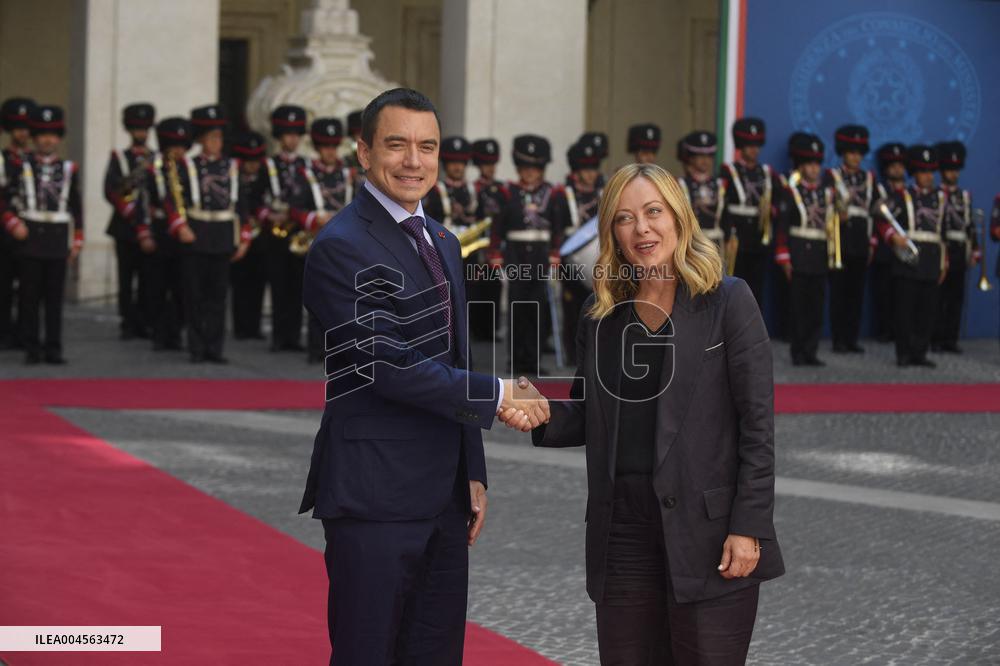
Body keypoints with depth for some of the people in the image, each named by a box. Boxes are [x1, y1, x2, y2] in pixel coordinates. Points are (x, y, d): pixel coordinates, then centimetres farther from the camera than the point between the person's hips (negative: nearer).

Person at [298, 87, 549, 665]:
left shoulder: (443, 242, 16)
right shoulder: (342, 248, -12)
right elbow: (390, 366, -20)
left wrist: (474, 474, 17)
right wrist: (498, 396, -15)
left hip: (443, 496, 8)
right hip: (375, 495, -8)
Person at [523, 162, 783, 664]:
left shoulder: (727, 301, -4)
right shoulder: (601, 312, 11)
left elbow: (757, 421, -7)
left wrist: (748, 528, -13)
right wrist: (542, 415, -6)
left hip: (707, 529, -4)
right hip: (622, 529, 5)